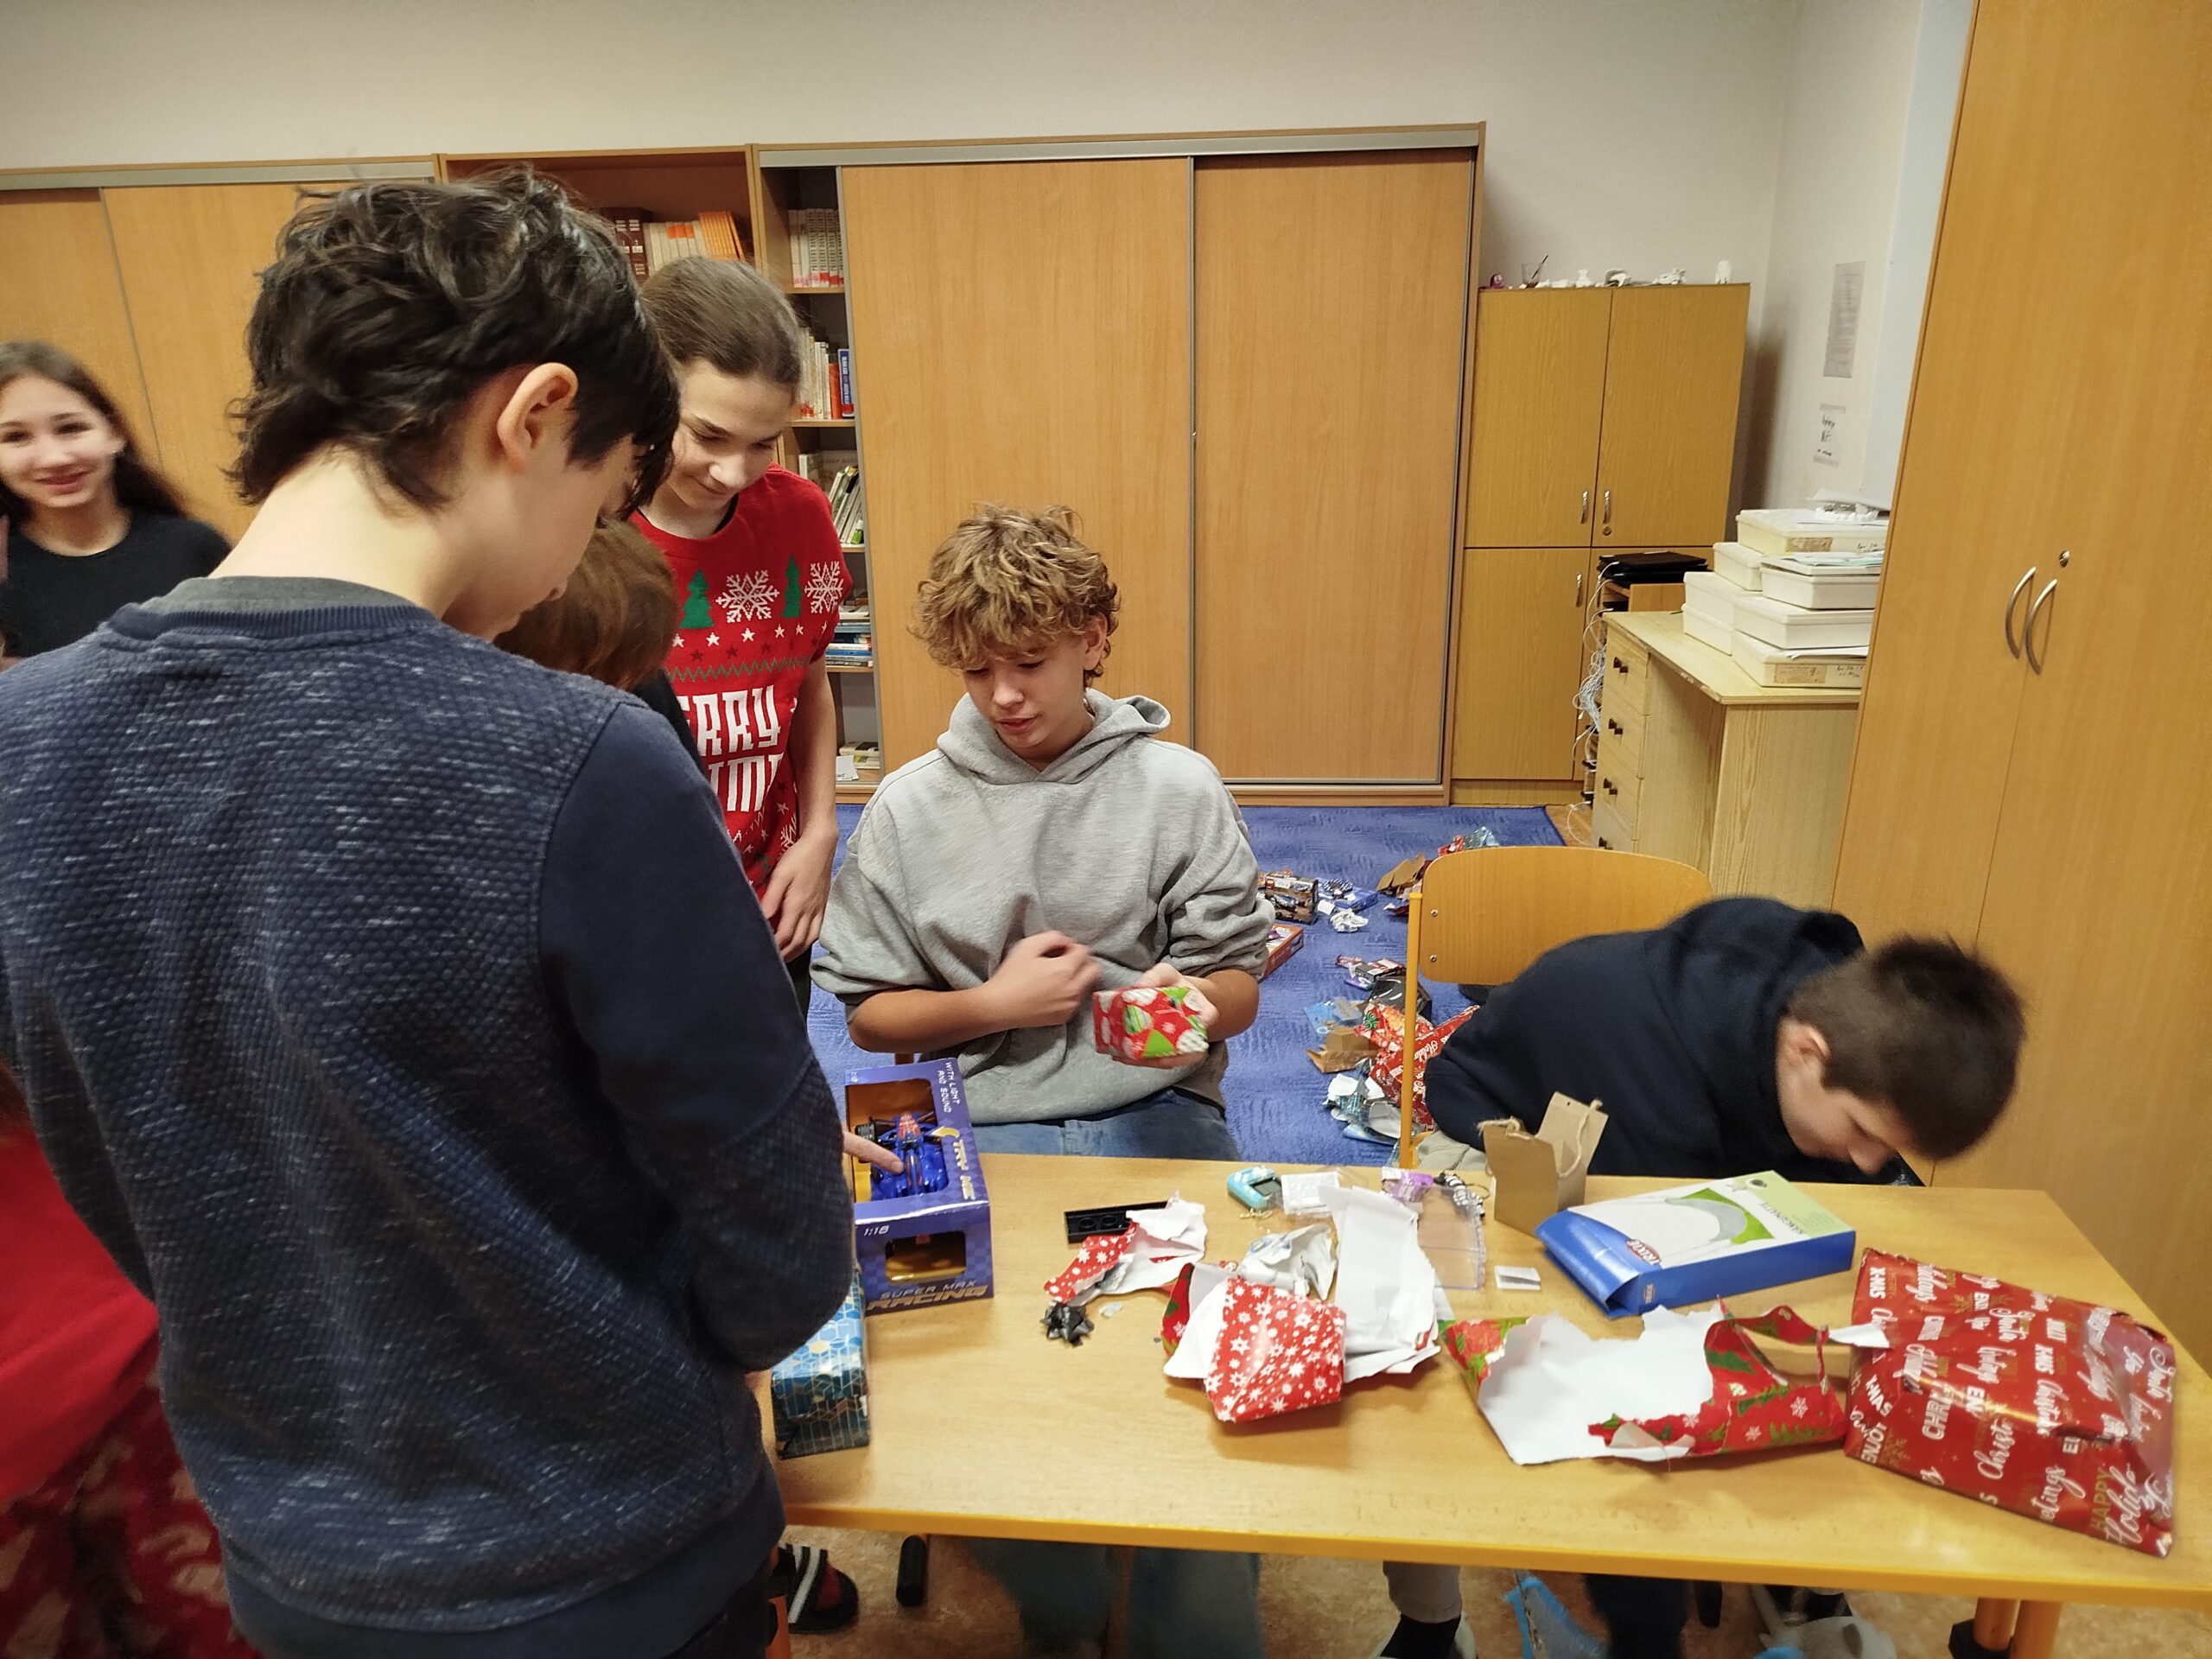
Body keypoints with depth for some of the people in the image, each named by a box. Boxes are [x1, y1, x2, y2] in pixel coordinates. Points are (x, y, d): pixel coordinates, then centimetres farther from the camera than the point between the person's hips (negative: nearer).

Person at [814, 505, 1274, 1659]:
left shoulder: (1179, 788, 4)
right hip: (980, 1127, 0)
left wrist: (1189, 997, -18)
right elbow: (867, 1010, 8)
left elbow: (1238, 986, 5)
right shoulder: (910, 807, 4)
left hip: (1156, 1114, 0)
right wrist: (993, 1005, -8)